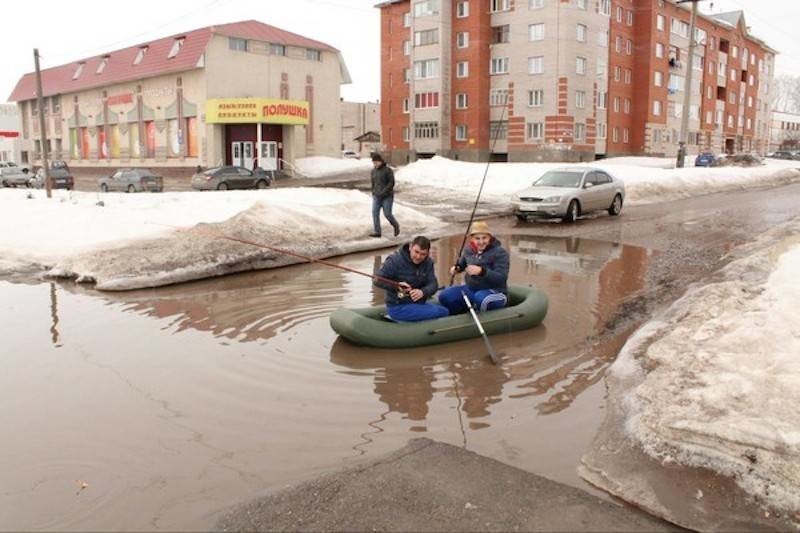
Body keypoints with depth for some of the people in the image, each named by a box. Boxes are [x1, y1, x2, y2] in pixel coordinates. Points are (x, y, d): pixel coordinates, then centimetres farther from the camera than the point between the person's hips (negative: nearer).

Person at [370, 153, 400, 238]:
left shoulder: (388, 170, -9)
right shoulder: (373, 171, 9)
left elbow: (392, 183, -14)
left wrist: (384, 191, -22)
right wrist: (373, 192, 24)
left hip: (387, 196, -5)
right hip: (376, 196, 5)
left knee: (387, 214, -4)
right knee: (375, 213, -8)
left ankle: (396, 226, 23)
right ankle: (377, 232, -6)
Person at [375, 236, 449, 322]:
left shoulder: (428, 262, 3)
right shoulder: (395, 260, -12)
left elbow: (433, 284, -6)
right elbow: (378, 281, -12)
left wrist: (422, 292, -29)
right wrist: (396, 286, -29)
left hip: (418, 304, 7)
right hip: (398, 308, -7)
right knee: (438, 312, -22)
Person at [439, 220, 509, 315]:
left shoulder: (500, 252, -15)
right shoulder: (469, 250, 3)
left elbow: (502, 278, -26)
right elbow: (462, 263, 25)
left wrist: (481, 271, -40)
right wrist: (456, 268, 0)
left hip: (494, 292, -6)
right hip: (471, 289, 6)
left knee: (481, 298, -40)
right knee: (445, 296, -9)